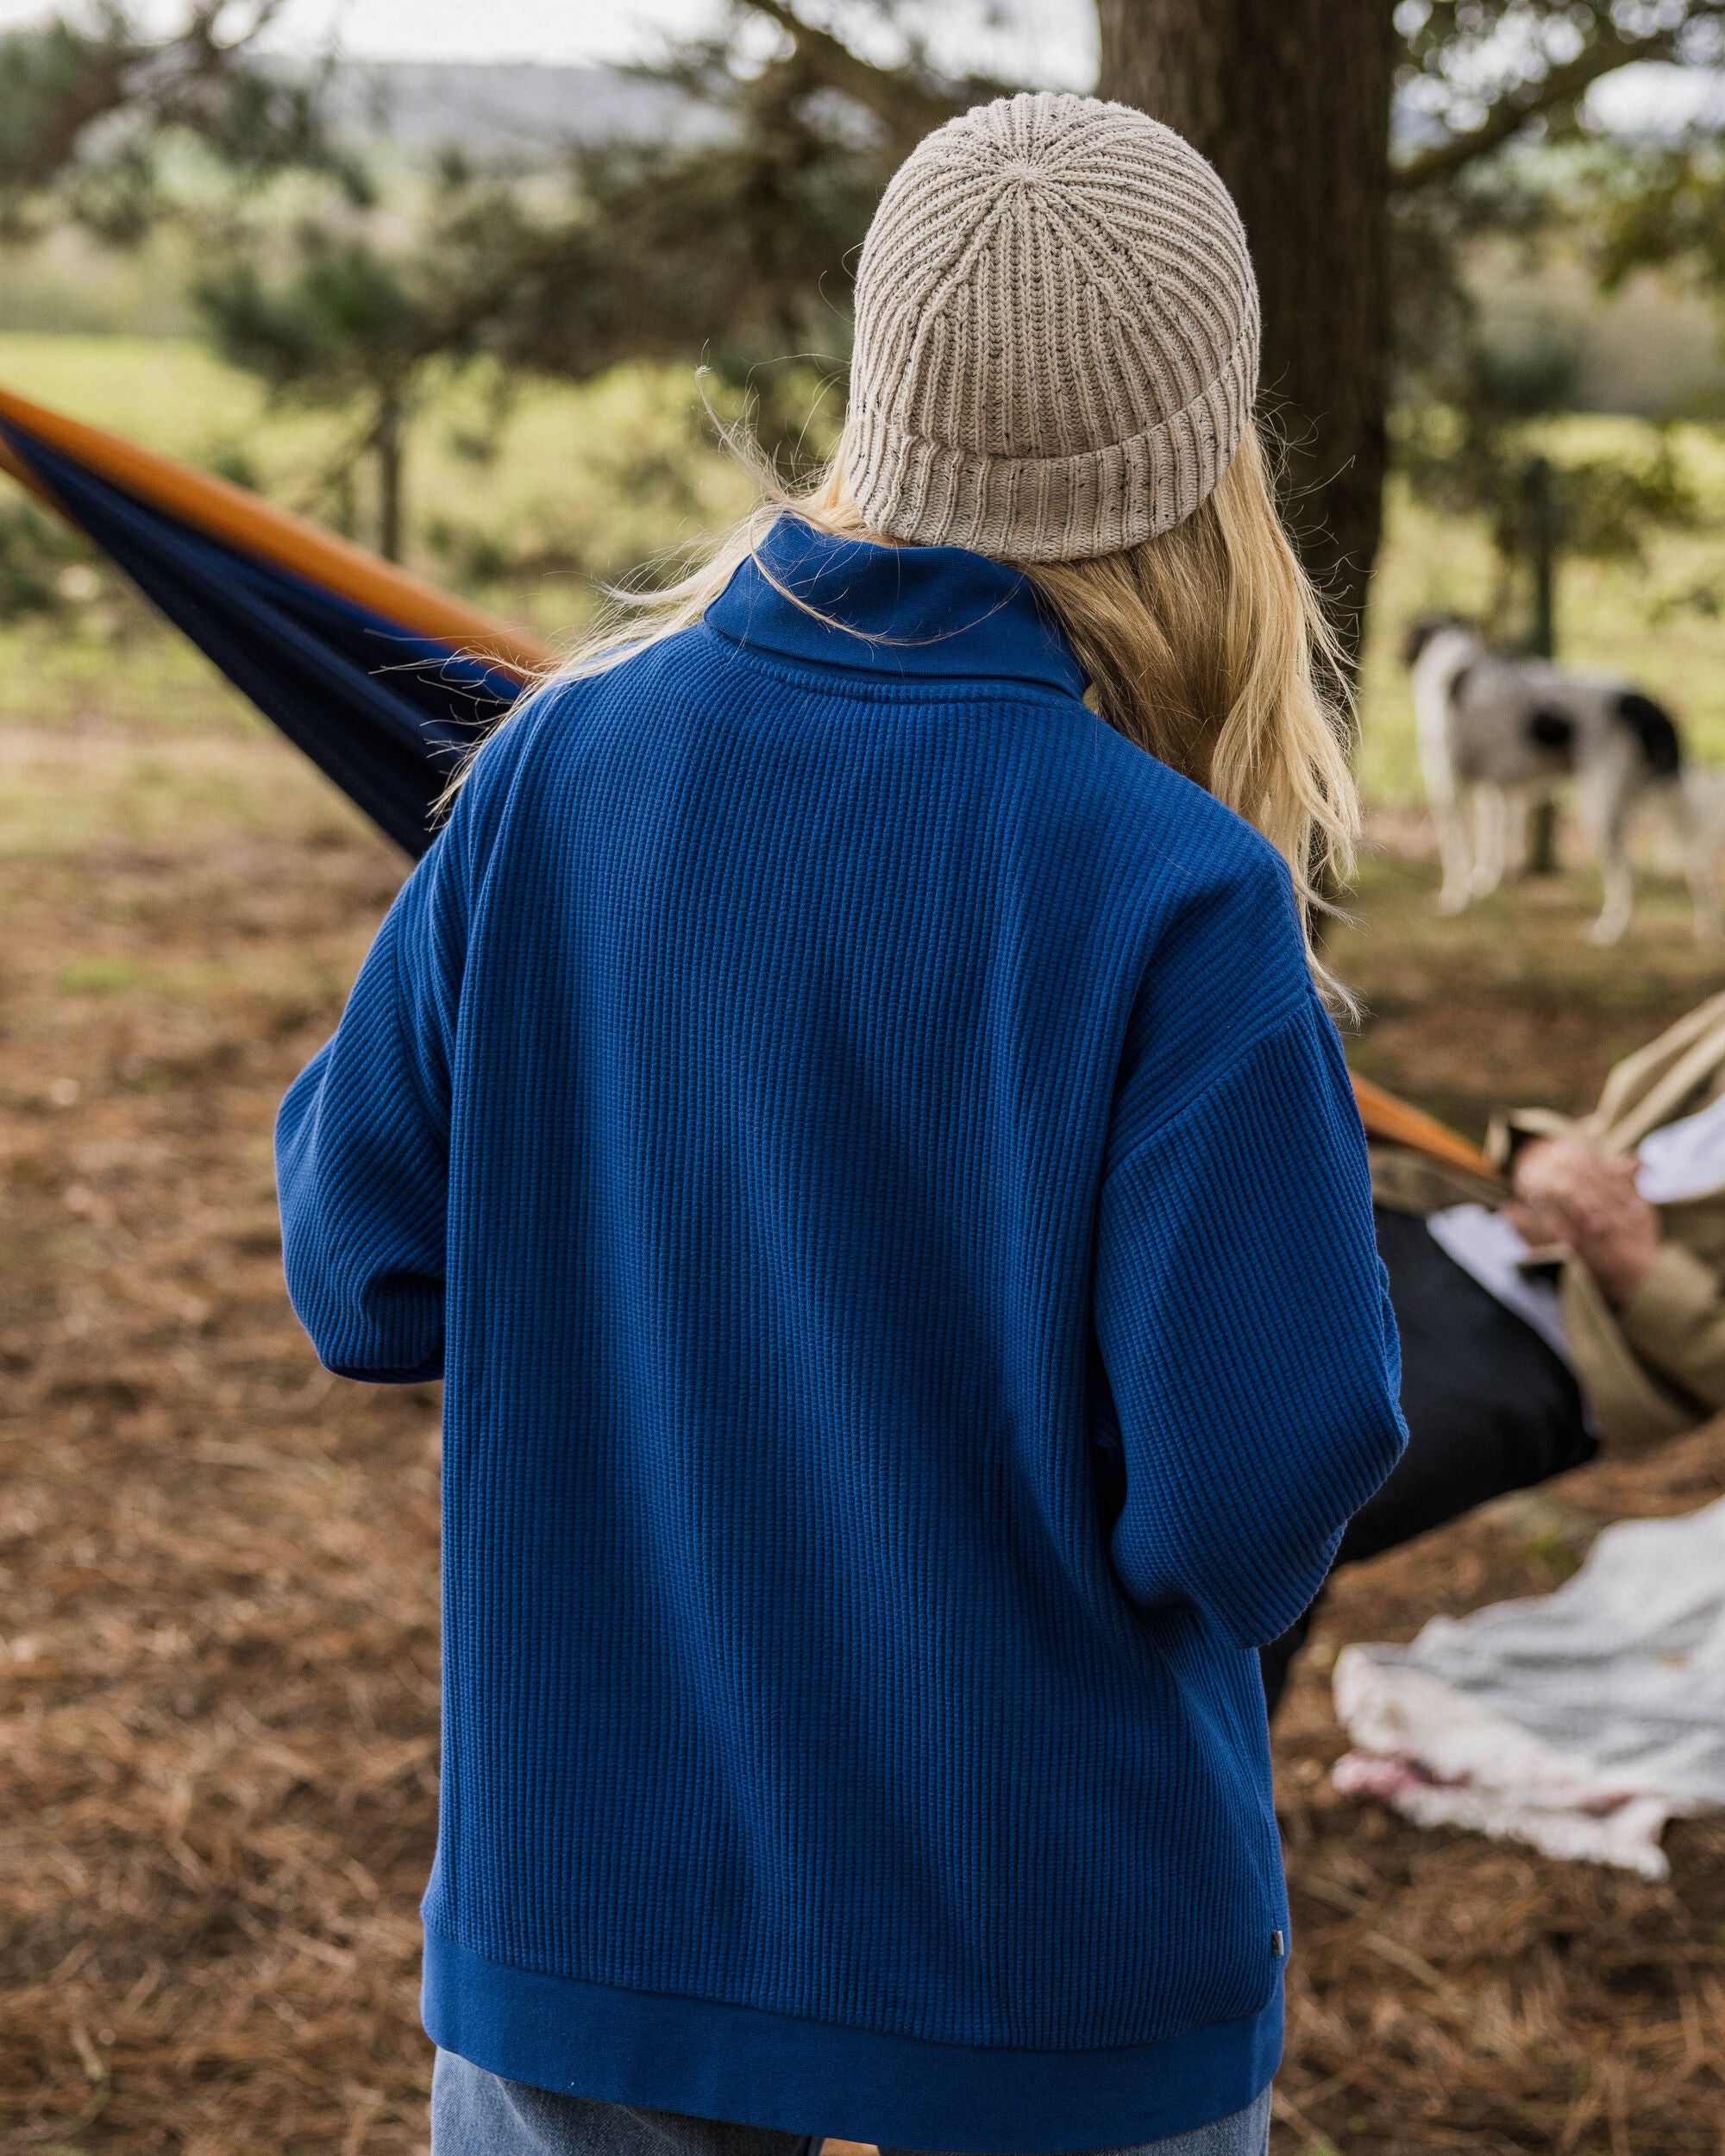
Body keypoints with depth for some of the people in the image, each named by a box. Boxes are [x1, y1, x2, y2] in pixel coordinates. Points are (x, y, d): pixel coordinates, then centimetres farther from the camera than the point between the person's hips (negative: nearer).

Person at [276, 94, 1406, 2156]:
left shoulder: (559, 769, -9)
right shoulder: (1180, 898, -20)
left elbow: (365, 1273, -2)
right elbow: (1265, 1484, -18)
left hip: (579, 1890, 3)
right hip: (1053, 1961, -3)